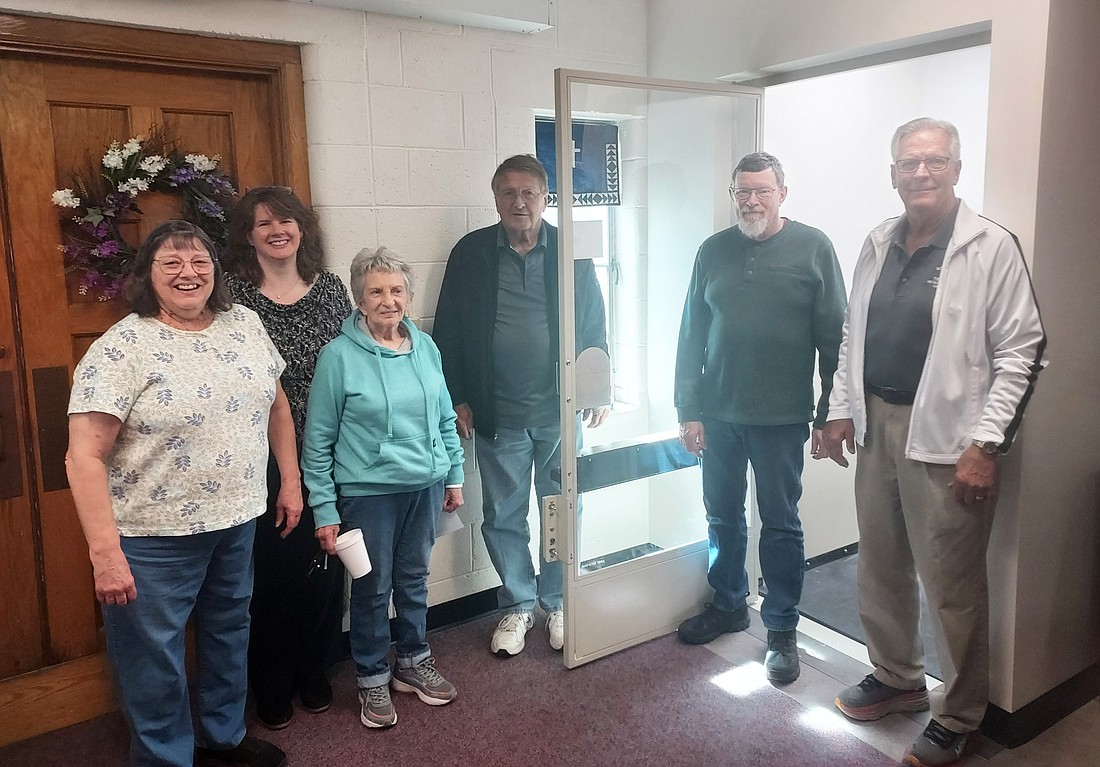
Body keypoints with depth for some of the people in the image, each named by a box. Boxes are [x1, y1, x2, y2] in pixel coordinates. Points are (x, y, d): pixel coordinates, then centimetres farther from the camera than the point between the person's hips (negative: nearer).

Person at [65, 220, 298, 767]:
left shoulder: (244, 324, 1)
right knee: (155, 658, 11)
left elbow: (276, 404, 11)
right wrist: (105, 552, -22)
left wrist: (290, 481, 9)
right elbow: (84, 456, -18)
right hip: (156, 536, -5)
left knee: (230, 630, 23)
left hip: (239, 518, 6)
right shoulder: (121, 348, -16)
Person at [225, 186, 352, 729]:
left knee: (322, 563, 11)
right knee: (269, 570, 6)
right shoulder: (232, 293, -5)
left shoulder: (330, 288, 5)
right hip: (261, 461, -3)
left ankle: (313, 674, 34)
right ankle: (271, 688, 28)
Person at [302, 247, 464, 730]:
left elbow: (445, 418, 12)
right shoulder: (339, 356, -12)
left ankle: (413, 662, 39)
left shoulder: (425, 346, 2)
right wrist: (324, 509, -10)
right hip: (368, 492, -4)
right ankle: (372, 680, 30)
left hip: (425, 486, 4)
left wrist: (454, 475, 12)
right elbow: (318, 441, -9)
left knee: (414, 579, 18)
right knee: (372, 589, 9)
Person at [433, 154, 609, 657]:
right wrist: (458, 399, 1)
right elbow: (449, 332, 3)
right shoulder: (470, 254, 1)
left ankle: (558, 603, 29)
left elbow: (594, 327, 4)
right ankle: (517, 606, 28)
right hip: (497, 415, 0)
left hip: (560, 411, 0)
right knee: (503, 517, 10)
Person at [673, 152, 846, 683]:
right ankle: (728, 604, 35)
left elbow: (833, 337, -3)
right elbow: (691, 335, 7)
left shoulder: (812, 248, -3)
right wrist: (688, 410, 3)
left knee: (780, 524, 7)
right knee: (722, 516, 15)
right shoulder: (713, 251, 6)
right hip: (719, 415, 3)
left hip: (781, 419, -3)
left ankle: (782, 629, 22)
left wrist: (828, 415, -5)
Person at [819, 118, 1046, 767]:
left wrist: (985, 445, -15)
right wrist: (841, 410, 10)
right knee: (880, 567, 17)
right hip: (877, 427, 6)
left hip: (946, 439, -6)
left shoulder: (991, 247, -9)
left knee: (952, 585, 4)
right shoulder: (878, 244, 9)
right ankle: (897, 677, 38)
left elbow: (1022, 351, -11)